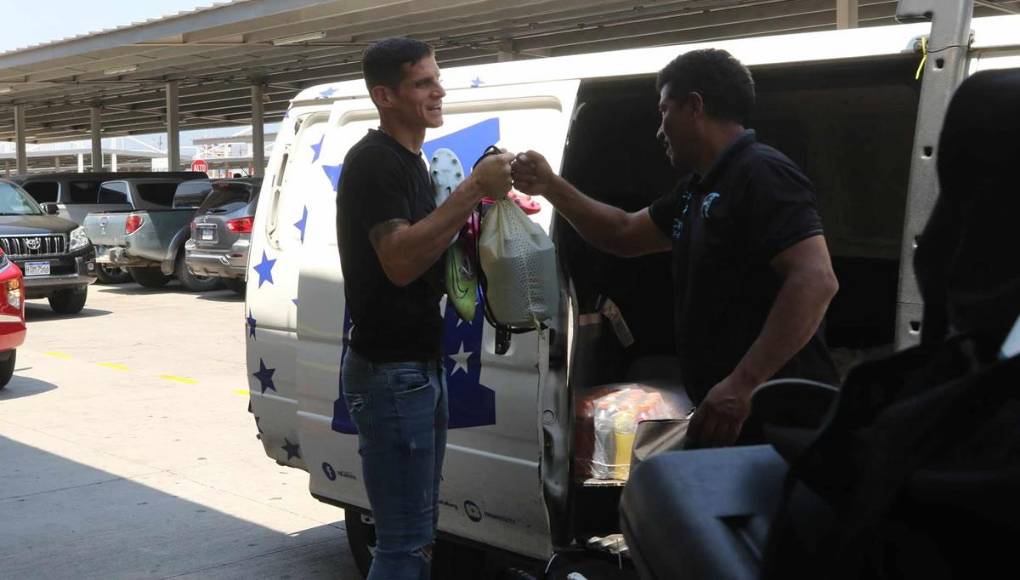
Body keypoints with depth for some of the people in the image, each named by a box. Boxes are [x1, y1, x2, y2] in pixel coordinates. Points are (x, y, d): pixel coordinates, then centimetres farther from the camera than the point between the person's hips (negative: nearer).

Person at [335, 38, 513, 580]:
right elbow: (400, 261, -27)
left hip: (420, 366, 10)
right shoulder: (373, 160, -15)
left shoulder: (410, 161, 15)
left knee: (418, 532, 18)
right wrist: (473, 189, -26)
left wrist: (483, 196, 5)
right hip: (389, 372, -10)